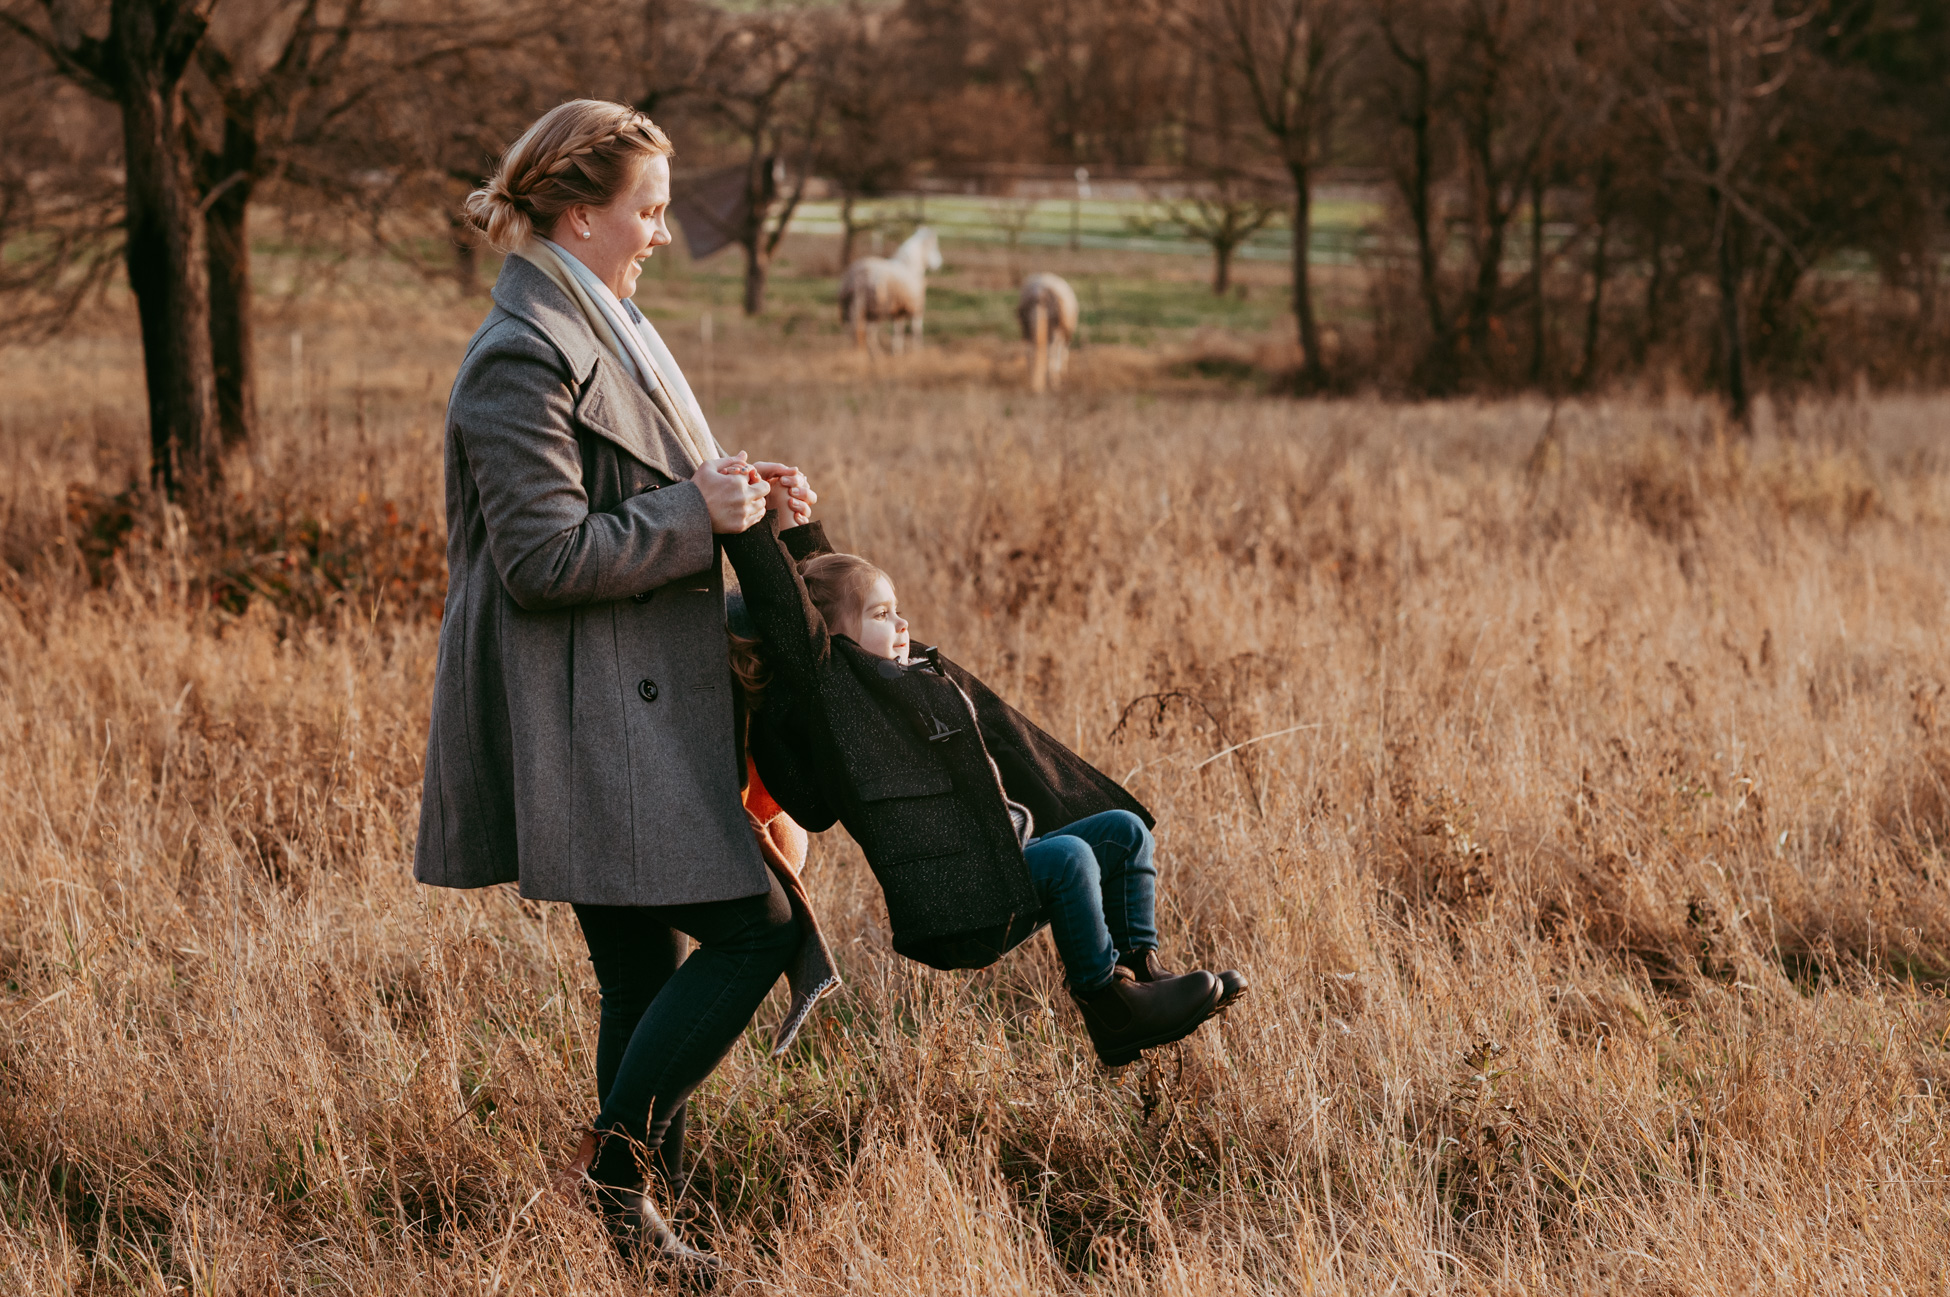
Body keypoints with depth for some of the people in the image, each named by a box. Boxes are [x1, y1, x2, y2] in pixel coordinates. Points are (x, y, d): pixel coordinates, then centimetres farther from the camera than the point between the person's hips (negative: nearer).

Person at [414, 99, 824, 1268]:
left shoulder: (602, 333, 15)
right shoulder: (525, 359, -17)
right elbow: (545, 558, -22)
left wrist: (736, 492, 9)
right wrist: (698, 511, -16)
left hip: (643, 710, 10)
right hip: (590, 724, -10)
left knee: (647, 971, 11)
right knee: (755, 929, -10)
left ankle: (634, 1212, 17)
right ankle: (614, 1161, 0)